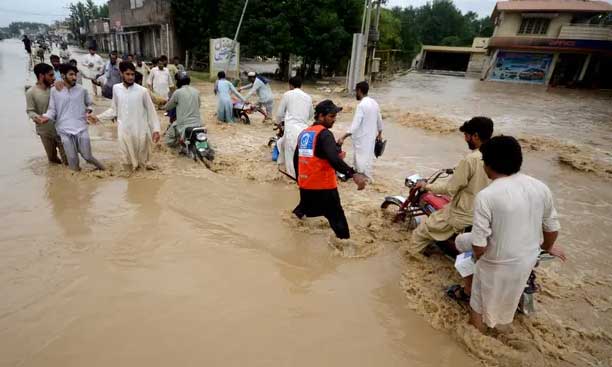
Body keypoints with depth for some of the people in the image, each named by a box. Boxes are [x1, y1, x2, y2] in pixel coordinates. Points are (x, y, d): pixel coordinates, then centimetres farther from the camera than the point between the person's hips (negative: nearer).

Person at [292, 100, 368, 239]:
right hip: (323, 186, -8)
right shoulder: (324, 134, -14)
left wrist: (299, 179, 32)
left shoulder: (304, 133, 10)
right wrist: (353, 174, -40)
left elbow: (296, 159, 19)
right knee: (337, 219, -1)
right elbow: (333, 159, -32)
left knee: (305, 210, 30)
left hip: (305, 185, 8)